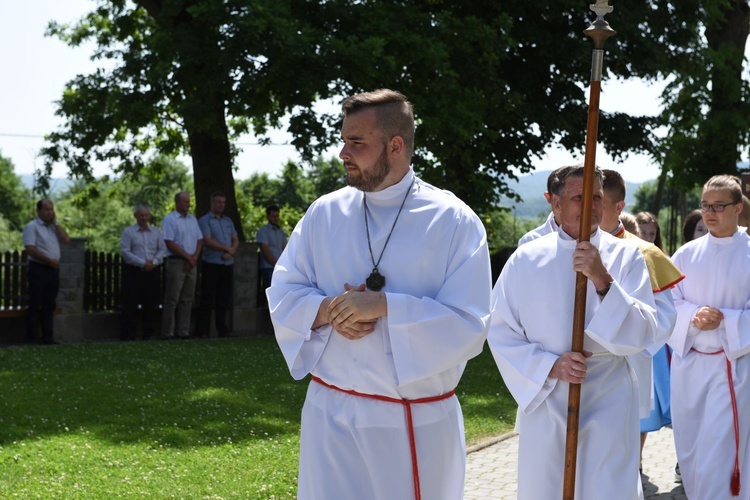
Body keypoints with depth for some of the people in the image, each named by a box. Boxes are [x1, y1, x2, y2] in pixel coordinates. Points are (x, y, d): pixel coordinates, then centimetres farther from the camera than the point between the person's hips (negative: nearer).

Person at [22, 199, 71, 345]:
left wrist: (55, 223, 0)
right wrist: (49, 260, -17)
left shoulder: (55, 227, 15)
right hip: (38, 269, -7)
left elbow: (66, 240, 1)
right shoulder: (32, 227, -7)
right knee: (35, 305, -4)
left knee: (49, 305, 9)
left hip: (53, 269, 7)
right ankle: (31, 338, 0)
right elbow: (30, 249, -15)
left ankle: (48, 337, 13)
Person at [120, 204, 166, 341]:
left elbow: (162, 249, 10)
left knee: (150, 304, 6)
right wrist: (142, 263, -13)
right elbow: (125, 251, -6)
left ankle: (148, 334, 13)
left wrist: (153, 262, -7)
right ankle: (128, 334, -2)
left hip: (152, 271, 4)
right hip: (133, 272, -4)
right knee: (130, 304, -5)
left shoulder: (155, 231, 14)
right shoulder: (128, 231, 2)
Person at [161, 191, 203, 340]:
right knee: (172, 300, -5)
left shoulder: (193, 219, 16)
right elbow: (170, 244, -13)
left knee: (187, 300, 7)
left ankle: (184, 332, 11)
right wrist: (188, 257, -11)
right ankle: (168, 333, -3)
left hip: (191, 264, 7)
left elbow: (199, 240, 14)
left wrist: (194, 257, -3)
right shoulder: (169, 220, -5)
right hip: (176, 262, -6)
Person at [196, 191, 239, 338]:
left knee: (224, 299, 8)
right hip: (211, 264, -6)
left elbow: (235, 240, 13)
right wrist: (227, 248, -9)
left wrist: (231, 252, -7)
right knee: (208, 299, -5)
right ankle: (203, 331, -3)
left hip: (227, 264, 6)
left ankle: (222, 329, 13)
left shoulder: (228, 221, 17)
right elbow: (208, 241, -13)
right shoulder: (205, 221, -3)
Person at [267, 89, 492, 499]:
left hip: (420, 423, -2)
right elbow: (283, 296, 6)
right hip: (332, 415, 2)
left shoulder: (455, 222, -8)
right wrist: (328, 310, -15)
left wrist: (384, 306, -22)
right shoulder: (324, 213, 3)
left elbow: (469, 327, -13)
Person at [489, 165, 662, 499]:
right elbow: (500, 331, 1)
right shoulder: (527, 259, 0)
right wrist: (550, 366, -13)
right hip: (544, 400, 1)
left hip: (609, 401, -1)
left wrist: (603, 281, -24)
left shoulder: (625, 256, -1)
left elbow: (643, 333, -11)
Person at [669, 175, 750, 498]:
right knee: (688, 450, 12)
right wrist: (693, 314, -14)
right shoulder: (686, 254, 6)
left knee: (717, 457, -8)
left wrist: (724, 320, -19)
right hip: (687, 360, 4)